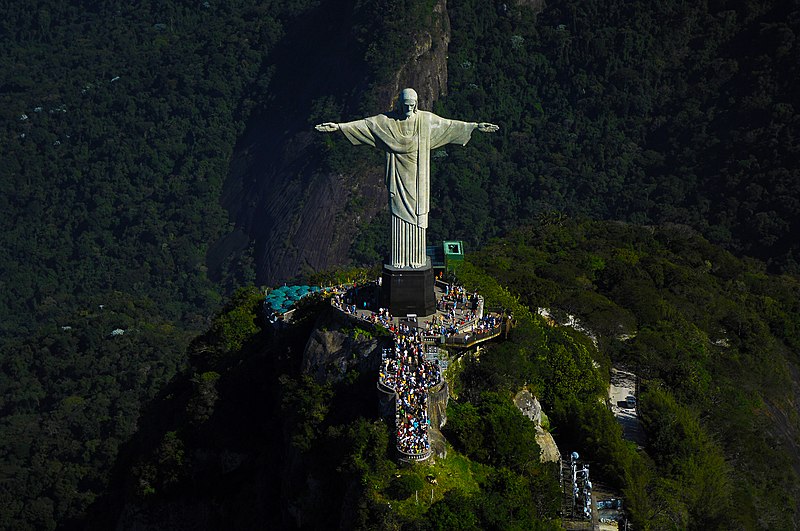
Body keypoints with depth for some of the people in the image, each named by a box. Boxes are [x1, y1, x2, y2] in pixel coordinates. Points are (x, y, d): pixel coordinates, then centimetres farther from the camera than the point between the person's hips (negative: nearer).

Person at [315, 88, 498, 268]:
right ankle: (399, 258, 9)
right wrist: (339, 126, -12)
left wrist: (476, 126, 5)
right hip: (399, 177, -1)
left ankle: (416, 258, 11)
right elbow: (364, 124, -4)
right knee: (399, 214, 1)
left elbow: (450, 125, 6)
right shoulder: (387, 120, -1)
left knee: (416, 215, 2)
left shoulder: (426, 119, 2)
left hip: (417, 177, 1)